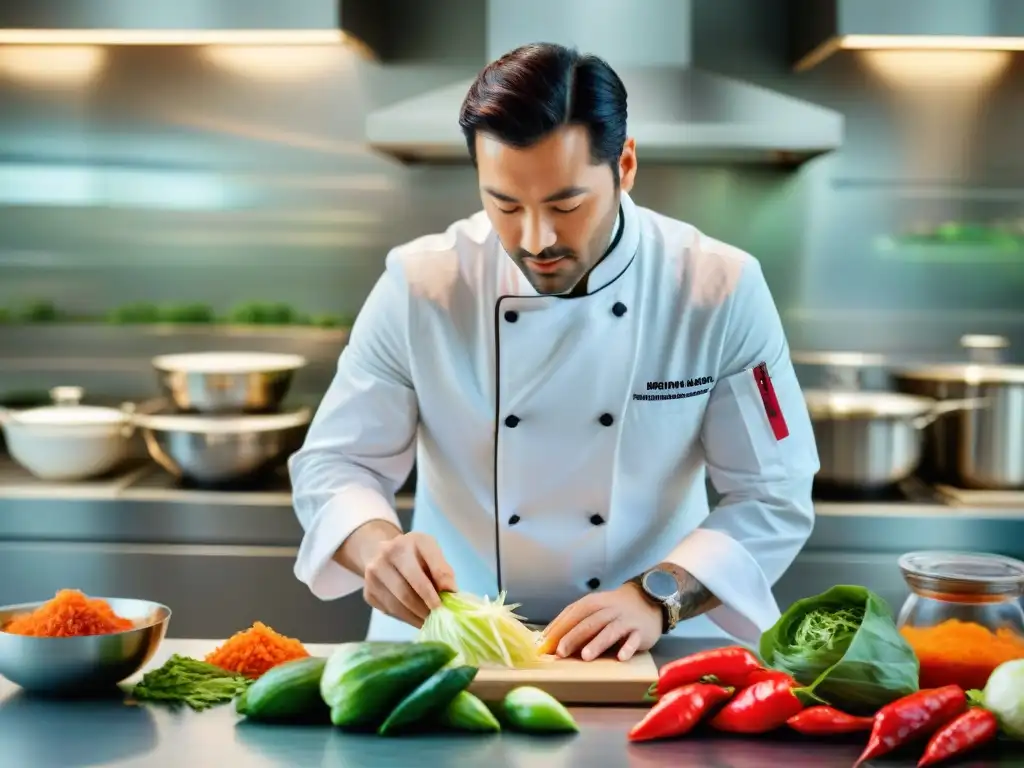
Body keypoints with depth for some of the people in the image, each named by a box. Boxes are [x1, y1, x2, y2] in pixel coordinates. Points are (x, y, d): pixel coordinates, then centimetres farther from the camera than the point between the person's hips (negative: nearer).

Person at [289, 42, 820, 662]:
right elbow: (332, 465, -2)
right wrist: (378, 543, -23)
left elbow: (773, 497, -6)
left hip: (651, 652, 2)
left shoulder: (722, 289, -10)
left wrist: (658, 598, -21)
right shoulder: (418, 285, -8)